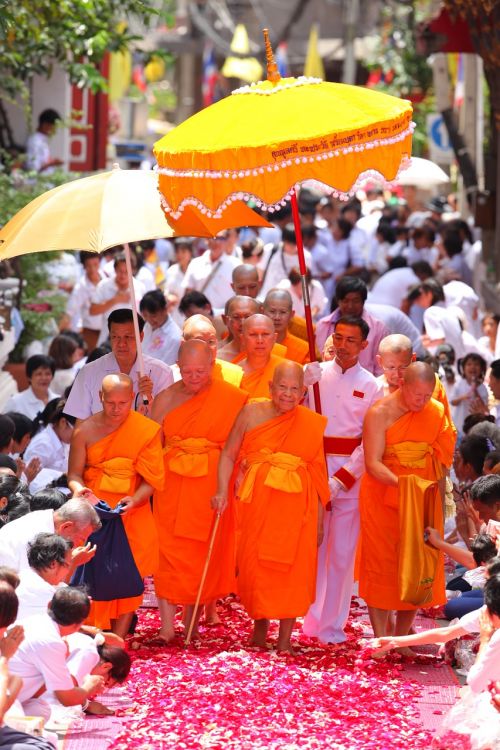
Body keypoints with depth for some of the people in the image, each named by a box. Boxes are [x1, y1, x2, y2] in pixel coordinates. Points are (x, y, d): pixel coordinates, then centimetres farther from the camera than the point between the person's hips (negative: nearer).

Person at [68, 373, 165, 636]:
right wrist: (79, 489, -20)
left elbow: (152, 479, -4)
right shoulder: (85, 431, 0)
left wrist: (135, 500, -21)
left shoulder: (148, 431, -2)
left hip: (132, 514, 0)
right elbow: (74, 473, 2)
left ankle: (117, 642, 0)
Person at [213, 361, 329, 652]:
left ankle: (285, 636, 6)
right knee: (254, 563, 3)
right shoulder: (252, 413, 3)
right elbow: (229, 454, 6)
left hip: (296, 507, -1)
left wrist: (319, 521, 4)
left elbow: (319, 475, 4)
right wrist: (222, 492, -8)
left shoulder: (313, 424, 2)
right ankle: (259, 625, 22)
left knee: (292, 567, -3)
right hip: (257, 505, 1)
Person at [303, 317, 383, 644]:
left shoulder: (371, 386, 3)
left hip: (351, 472, 0)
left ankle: (332, 624, 10)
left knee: (342, 551, 2)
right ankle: (307, 620, 7)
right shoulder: (314, 373, 4)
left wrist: (342, 479, -9)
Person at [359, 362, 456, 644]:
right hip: (382, 498, -4)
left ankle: (401, 639, 13)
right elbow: (373, 463, -17)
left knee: (417, 567, 3)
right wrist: (402, 483, -31)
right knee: (382, 565, -2)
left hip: (422, 502, 4)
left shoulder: (436, 412, 0)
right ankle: (380, 640, 2)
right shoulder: (380, 413, -12)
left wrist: (438, 501, 5)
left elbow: (440, 461, 8)